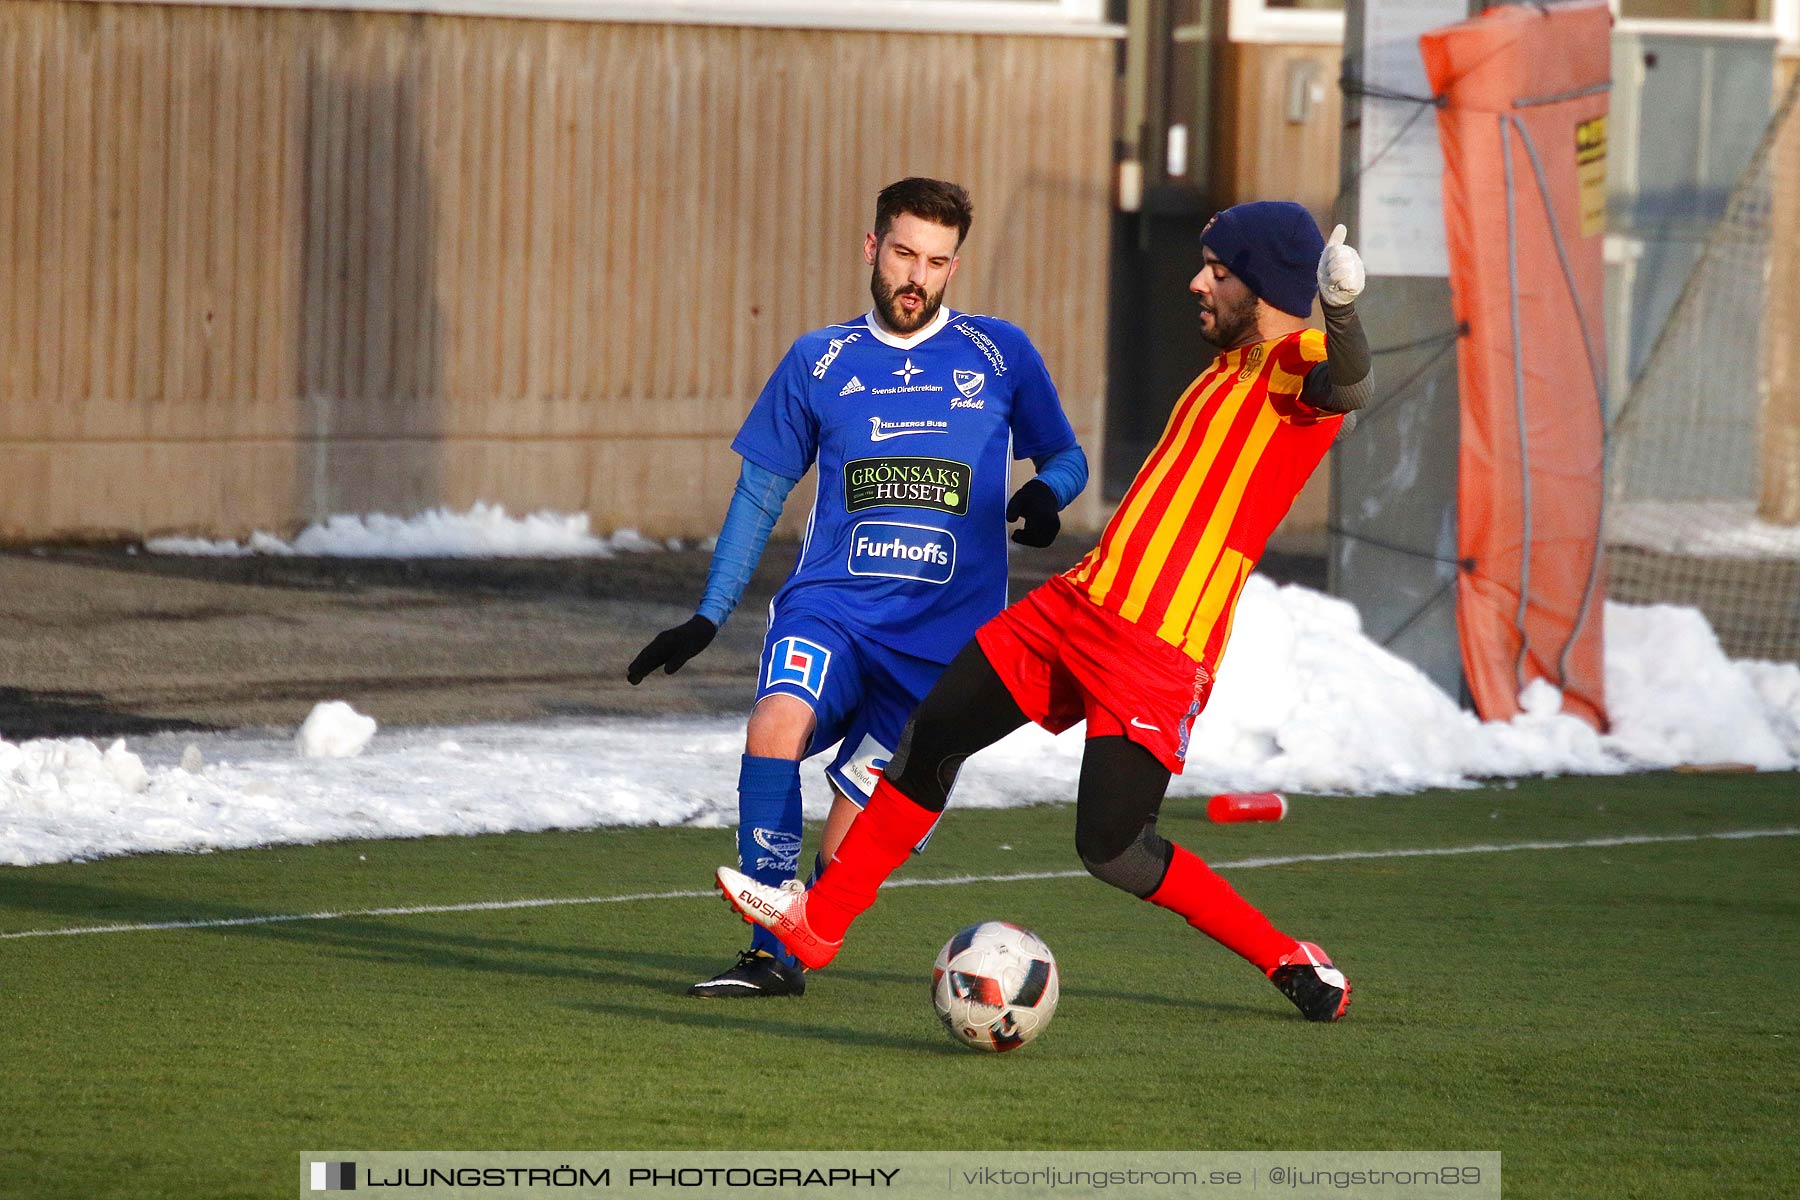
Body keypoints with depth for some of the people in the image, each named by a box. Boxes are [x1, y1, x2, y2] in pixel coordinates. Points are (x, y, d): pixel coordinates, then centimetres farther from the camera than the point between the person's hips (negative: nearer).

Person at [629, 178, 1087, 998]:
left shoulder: (999, 355, 6)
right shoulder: (820, 363, 9)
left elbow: (1066, 457, 16)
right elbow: (761, 490, 16)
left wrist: (1045, 493, -9)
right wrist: (707, 618, 11)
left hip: (944, 634, -1)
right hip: (830, 603, 1)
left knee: (854, 834, -6)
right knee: (778, 720, -30)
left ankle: (800, 944, 23)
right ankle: (769, 954, -25)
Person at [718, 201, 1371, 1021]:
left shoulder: (1298, 364, -12)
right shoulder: (1227, 368, 17)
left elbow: (1347, 388, -36)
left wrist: (1341, 309, -57)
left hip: (1160, 649, -9)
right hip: (1077, 606, 9)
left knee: (1111, 849, -12)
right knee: (931, 739, 11)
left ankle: (1292, 964, 5)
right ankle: (819, 922, 23)